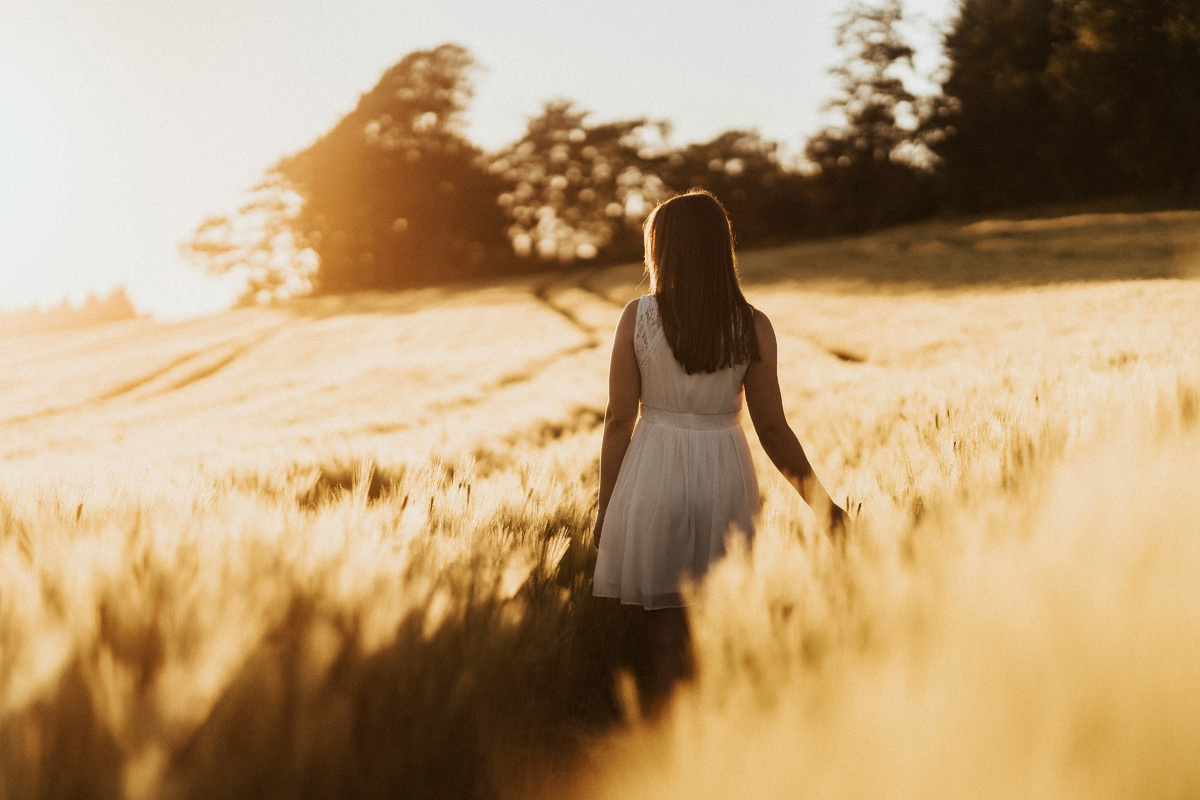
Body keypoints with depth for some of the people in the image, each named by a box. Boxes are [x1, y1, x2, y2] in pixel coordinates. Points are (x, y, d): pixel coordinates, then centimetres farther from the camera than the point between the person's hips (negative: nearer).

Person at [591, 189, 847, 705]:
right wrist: (820, 500, 9)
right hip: (724, 471, 1)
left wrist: (605, 506, 6)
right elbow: (772, 428, -2)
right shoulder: (753, 327, -3)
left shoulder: (637, 317, -5)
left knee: (664, 641, 8)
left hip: (653, 475, -1)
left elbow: (619, 418, -4)